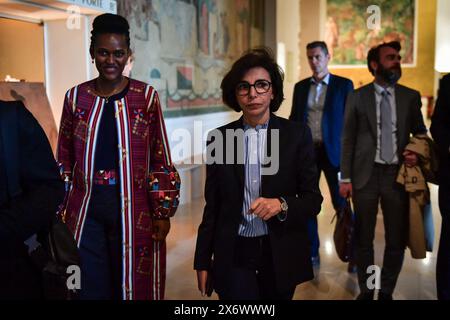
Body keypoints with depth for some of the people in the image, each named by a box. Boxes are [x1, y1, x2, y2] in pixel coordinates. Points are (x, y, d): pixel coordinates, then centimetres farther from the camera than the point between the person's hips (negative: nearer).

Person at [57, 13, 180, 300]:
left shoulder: (146, 97, -2)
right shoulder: (76, 97, 5)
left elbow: (161, 160, -1)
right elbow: (64, 161, 9)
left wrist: (163, 213, -3)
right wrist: (60, 212, 6)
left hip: (133, 207, -1)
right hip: (85, 208, 2)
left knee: (132, 284, 10)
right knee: (89, 286, 9)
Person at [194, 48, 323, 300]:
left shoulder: (297, 135, -4)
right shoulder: (219, 137, 0)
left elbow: (313, 199, -2)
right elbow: (212, 205, 4)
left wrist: (282, 205, -22)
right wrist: (203, 261, 4)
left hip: (281, 255, 0)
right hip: (234, 255, 0)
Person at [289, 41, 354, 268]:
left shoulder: (344, 85, -1)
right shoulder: (301, 87, 10)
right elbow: (294, 119, 13)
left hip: (332, 152, -3)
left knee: (341, 204, 1)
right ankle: (312, 254, 21)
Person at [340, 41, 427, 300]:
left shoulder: (411, 97, 7)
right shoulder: (357, 97, 3)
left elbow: (420, 133, 13)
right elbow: (348, 139, 2)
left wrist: (417, 153, -9)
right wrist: (346, 178, -4)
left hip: (398, 174, 1)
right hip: (366, 174, -1)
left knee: (397, 240, 7)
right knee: (363, 239, 8)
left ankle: (386, 292, 24)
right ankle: (366, 291, 25)